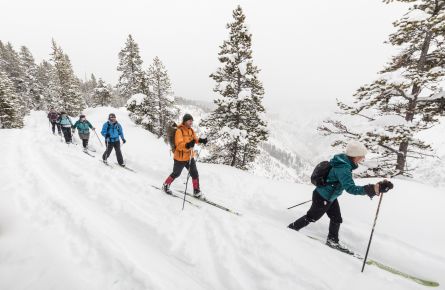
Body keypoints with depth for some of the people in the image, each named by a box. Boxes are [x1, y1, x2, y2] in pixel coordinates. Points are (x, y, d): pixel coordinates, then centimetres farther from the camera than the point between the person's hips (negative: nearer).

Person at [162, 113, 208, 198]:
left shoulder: (191, 130, 3)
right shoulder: (179, 131, -19)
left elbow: (195, 139, 17)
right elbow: (179, 145, -26)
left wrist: (201, 140, -4)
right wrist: (187, 145, -45)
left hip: (190, 157, 6)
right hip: (180, 158, -6)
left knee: (195, 174, 8)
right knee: (176, 174, 12)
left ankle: (196, 191, 23)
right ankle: (165, 185, 37)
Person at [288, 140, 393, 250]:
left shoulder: (344, 162, -2)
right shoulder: (343, 168, -32)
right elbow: (350, 188, -40)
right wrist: (374, 189, -48)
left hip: (330, 197, 9)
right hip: (322, 198, -9)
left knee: (336, 219, 17)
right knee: (311, 217, 11)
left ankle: (332, 240, 34)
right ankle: (292, 228, 29)